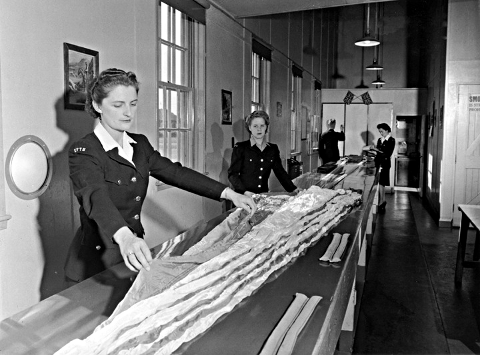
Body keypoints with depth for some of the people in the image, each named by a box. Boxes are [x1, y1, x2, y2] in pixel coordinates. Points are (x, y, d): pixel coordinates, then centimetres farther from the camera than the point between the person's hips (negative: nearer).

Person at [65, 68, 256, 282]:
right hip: (95, 263, -5)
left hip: (134, 256, 6)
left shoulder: (140, 145, 5)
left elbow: (175, 173, 1)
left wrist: (229, 194, -8)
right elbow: (96, 196, -33)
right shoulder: (83, 152, -16)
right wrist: (124, 236, -53)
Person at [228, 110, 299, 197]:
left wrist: (294, 190, 5)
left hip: (264, 195, 4)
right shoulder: (240, 148, -1)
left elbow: (280, 172, 16)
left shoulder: (273, 149, 12)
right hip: (243, 196, -4)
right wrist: (245, 192, -17)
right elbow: (232, 174, -3)